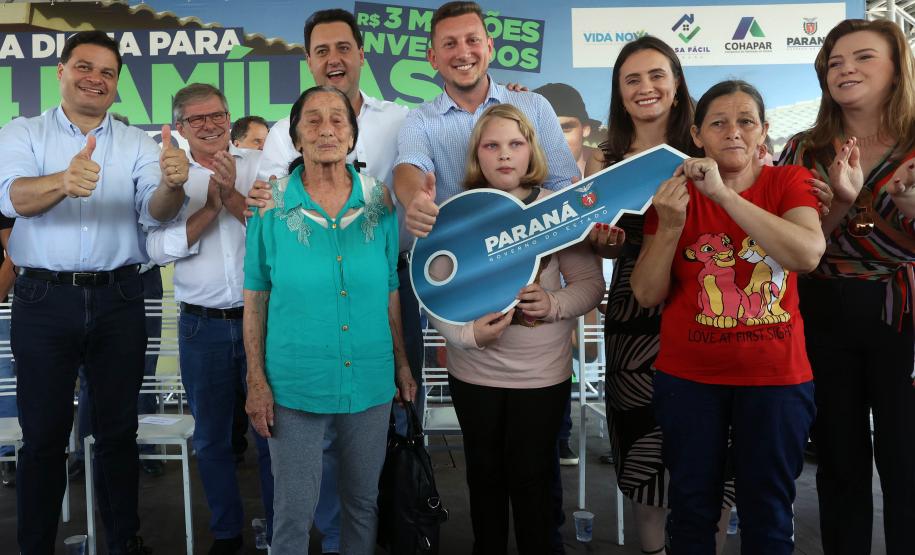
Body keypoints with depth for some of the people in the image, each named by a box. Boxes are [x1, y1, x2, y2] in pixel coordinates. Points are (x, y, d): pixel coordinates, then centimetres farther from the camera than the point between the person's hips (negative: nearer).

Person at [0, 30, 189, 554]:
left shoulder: (137, 144, 7)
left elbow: (155, 210, -9)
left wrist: (172, 182, -34)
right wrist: (63, 181, -39)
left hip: (118, 299, 2)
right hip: (44, 299, -1)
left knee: (119, 428, 11)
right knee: (44, 433, 6)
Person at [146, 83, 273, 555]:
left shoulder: (261, 165, 1)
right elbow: (159, 249, -8)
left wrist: (232, 196, -19)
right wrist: (210, 207, -16)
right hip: (201, 325, 2)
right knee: (211, 437, 15)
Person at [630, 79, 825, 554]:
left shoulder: (789, 182, -2)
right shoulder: (674, 192, -1)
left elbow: (808, 254, -23)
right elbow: (647, 295, -6)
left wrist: (724, 194, -26)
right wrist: (669, 226, -21)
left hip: (775, 376, 0)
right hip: (689, 377, 0)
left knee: (768, 513, 12)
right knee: (692, 506, 12)